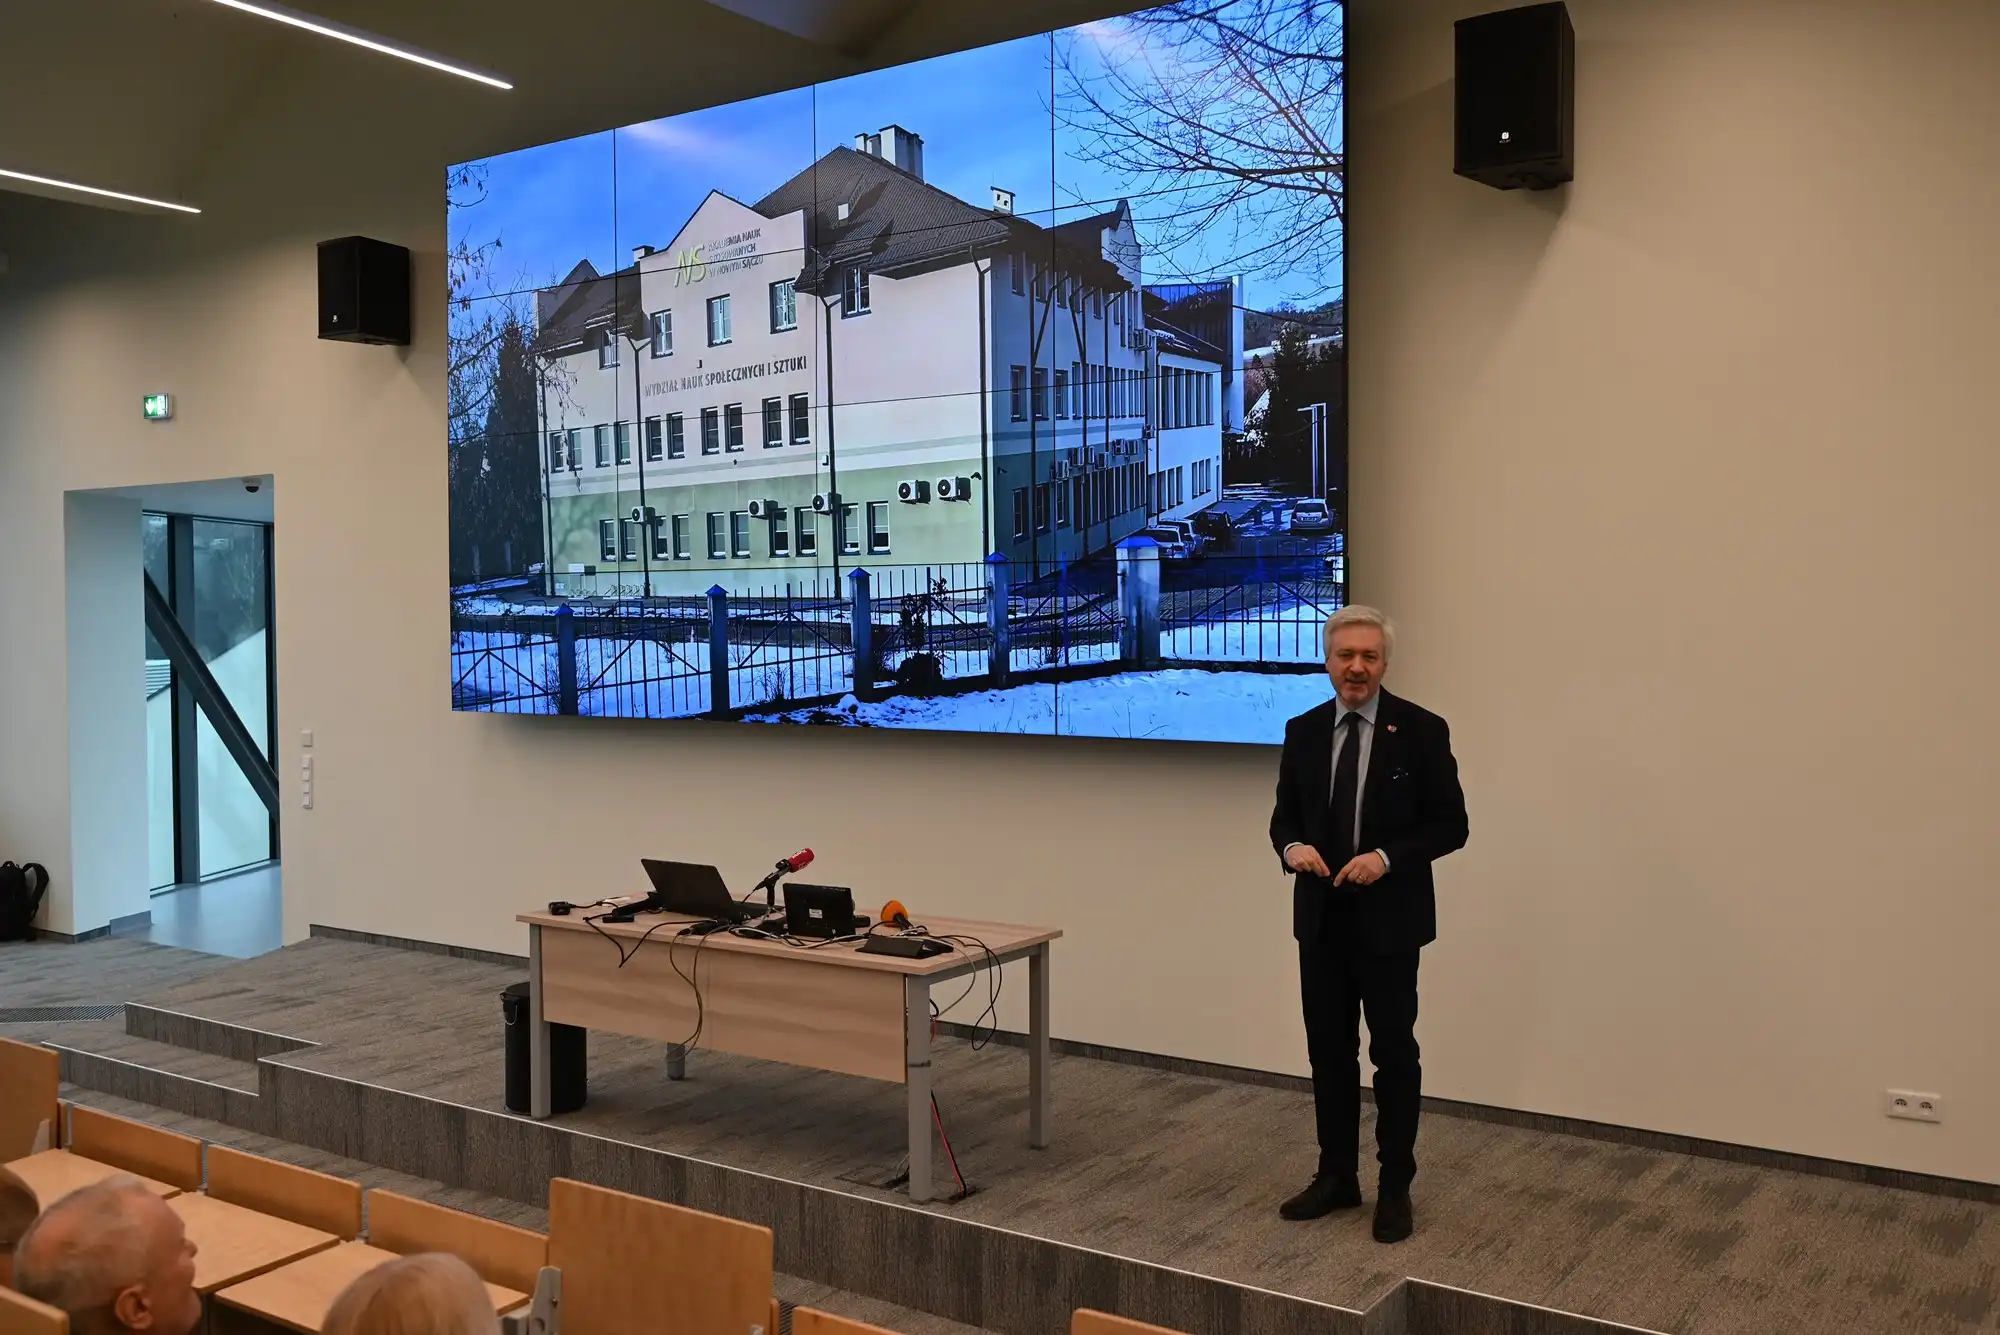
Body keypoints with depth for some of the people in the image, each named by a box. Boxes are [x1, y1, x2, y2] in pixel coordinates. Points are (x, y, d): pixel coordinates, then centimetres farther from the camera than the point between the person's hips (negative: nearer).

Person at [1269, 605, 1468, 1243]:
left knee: (1394, 1055, 5)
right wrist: (1293, 847, -12)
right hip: (1322, 920, 4)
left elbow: (1450, 824, -6)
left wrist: (1387, 857, -20)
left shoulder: (1421, 730, -7)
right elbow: (1284, 815, 10)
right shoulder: (1303, 731, 4)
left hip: (1389, 920, -4)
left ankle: (1395, 1188, 17)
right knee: (1329, 1051, 12)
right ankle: (1336, 1177, 25)